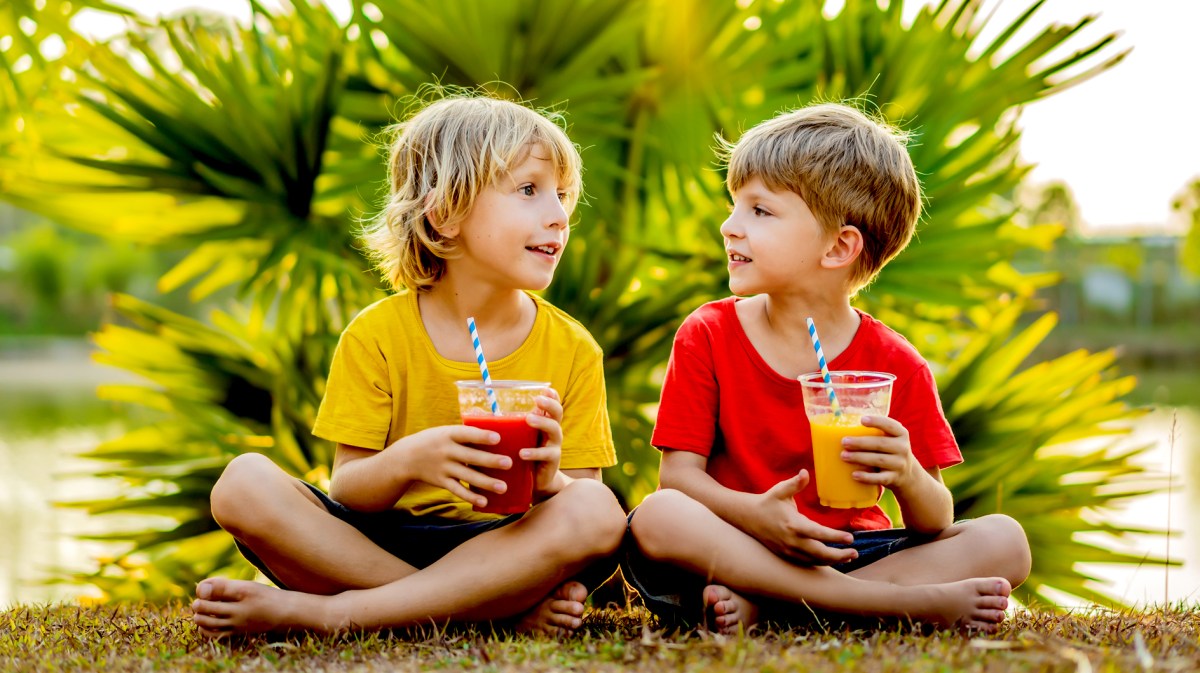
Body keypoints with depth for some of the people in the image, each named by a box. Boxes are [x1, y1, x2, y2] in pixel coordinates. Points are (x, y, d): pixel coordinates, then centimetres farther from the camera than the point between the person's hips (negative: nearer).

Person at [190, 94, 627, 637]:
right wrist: (407, 461, -29)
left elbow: (582, 501, 0)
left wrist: (549, 480, -26)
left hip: (504, 550, 1)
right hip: (371, 545, 0)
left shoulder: (573, 350, 1)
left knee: (598, 513, -31)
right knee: (244, 483, -25)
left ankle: (316, 612, -29)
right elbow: (346, 489, -5)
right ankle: (507, 607, -25)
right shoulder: (376, 335, -2)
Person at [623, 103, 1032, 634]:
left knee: (1004, 541, -18)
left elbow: (936, 525, -2)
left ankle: (760, 604, -28)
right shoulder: (707, 336, 1)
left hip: (848, 553, 1)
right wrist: (755, 513, -27)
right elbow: (678, 474, -6)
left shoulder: (896, 366, -1)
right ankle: (909, 602, -33)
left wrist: (908, 478, -27)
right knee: (658, 517, -33)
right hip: (745, 545, -1)